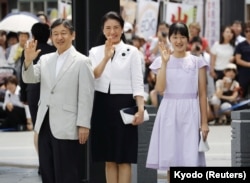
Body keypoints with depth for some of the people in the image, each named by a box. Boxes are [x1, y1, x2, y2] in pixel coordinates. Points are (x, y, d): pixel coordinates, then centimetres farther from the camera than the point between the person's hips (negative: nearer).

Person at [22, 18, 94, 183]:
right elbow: (30, 79, 3)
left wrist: (83, 125, -12)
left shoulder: (82, 61, -5)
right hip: (46, 123, 6)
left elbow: (86, 95, -7)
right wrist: (28, 61, -16)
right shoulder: (45, 59, 12)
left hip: (66, 126, -6)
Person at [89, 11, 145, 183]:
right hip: (102, 105, 3)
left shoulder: (132, 52, 1)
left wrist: (140, 109, -18)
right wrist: (106, 57, -22)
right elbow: (92, 77, -9)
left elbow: (137, 83, -5)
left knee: (124, 158, -3)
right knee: (109, 159, 7)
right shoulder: (95, 52, 8)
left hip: (124, 105, -3)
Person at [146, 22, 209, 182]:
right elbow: (160, 88, -9)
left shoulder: (197, 62, 4)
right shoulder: (162, 61, 6)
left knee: (189, 161, -5)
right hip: (169, 112, 1)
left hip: (190, 112, -1)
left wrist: (204, 122, 0)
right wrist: (165, 62, -12)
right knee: (170, 158, 2)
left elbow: (202, 94, 5)